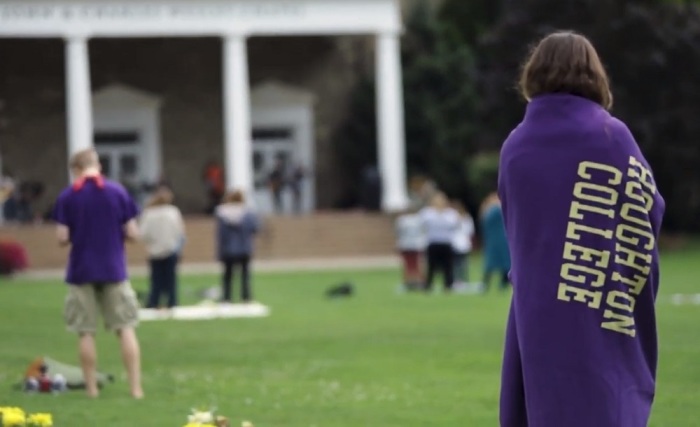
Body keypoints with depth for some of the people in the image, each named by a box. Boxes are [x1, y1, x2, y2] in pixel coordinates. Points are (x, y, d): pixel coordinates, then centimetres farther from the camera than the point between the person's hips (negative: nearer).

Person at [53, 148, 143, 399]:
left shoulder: (67, 197, -5)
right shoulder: (117, 192, -3)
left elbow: (62, 238, -7)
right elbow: (132, 233, -2)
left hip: (82, 272, 0)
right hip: (113, 270, 1)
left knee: (86, 332, 6)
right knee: (126, 328, 5)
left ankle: (92, 388, 7)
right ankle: (135, 387, -1)